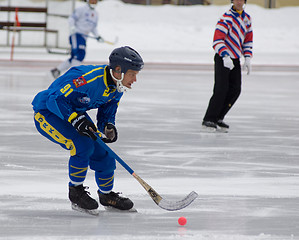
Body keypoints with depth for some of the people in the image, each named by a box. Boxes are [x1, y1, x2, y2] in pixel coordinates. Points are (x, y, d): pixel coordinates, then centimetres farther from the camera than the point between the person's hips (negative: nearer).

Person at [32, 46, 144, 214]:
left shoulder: (117, 88, -7)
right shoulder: (87, 78, -35)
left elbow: (107, 112, 6)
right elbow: (55, 99, -34)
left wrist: (108, 127, -16)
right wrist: (76, 120, -42)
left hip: (76, 113, 8)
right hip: (47, 113, -8)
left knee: (101, 151, 1)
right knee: (83, 145, -26)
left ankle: (107, 194, 25)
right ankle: (75, 191, -5)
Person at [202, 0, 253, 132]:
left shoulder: (247, 18, 10)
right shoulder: (227, 18, -16)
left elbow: (248, 40, 19)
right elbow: (217, 40, -23)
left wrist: (247, 58, 8)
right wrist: (225, 57, -34)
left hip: (235, 59, 8)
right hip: (222, 58, -8)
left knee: (235, 90, 2)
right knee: (221, 90, -15)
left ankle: (218, 118, 11)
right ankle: (208, 120, -9)